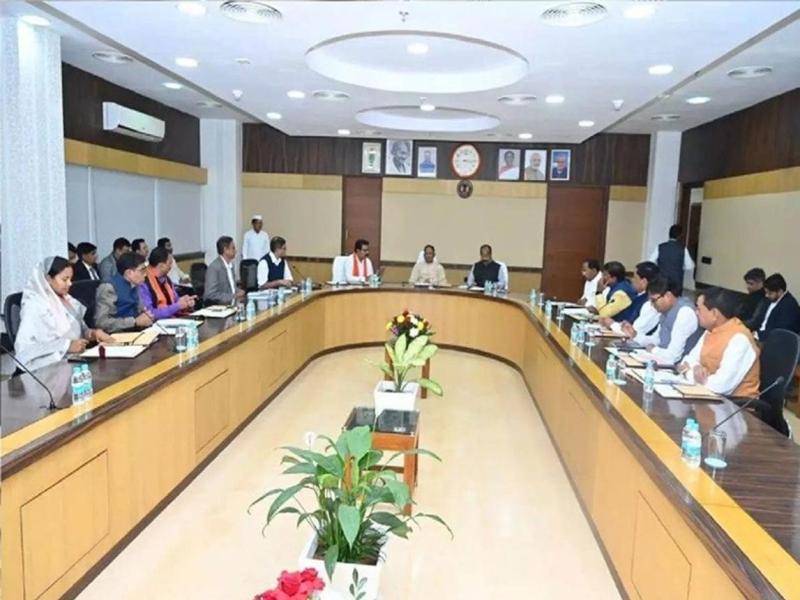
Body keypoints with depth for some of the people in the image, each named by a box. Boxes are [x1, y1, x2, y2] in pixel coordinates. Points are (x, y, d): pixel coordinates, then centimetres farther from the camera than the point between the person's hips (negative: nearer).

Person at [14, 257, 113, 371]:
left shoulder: (68, 300, 13)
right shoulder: (35, 306, -9)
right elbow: (24, 347, -18)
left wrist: (93, 333, -2)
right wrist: (67, 346, -23)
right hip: (50, 365, -8)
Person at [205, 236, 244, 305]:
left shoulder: (230, 264, 12)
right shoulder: (214, 267, -14)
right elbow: (211, 294, -18)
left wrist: (239, 292, 1)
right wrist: (234, 296, -19)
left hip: (231, 304, 8)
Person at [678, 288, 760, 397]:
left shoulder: (739, 339, -22)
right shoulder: (711, 330, 4)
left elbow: (721, 385, -29)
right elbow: (691, 359, 11)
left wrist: (690, 374, -13)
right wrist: (696, 369, -12)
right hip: (712, 395, 7)